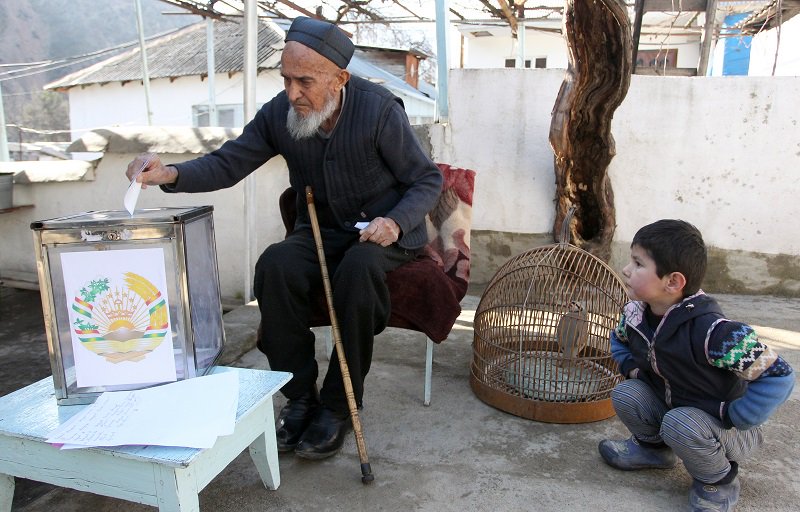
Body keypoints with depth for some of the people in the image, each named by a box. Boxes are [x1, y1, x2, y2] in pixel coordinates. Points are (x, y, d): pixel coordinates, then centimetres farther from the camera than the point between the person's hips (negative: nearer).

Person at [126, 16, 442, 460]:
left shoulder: (379, 111, -18)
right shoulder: (278, 113, -6)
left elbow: (428, 179, -9)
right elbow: (227, 163, -3)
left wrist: (395, 221, -28)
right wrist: (170, 175, -22)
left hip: (383, 231, -3)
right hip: (321, 232, 4)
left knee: (359, 269, -36)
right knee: (276, 265, -28)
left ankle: (338, 406, -19)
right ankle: (299, 395, -12)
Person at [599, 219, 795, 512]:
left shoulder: (712, 331, -36)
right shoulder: (635, 314, -13)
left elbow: (779, 376, -31)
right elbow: (619, 339, 13)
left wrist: (731, 417, -28)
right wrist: (632, 367, -6)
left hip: (720, 425, -6)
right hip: (670, 405, 6)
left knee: (681, 424, -33)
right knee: (624, 394, -14)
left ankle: (718, 483, -1)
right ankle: (653, 446, 17)